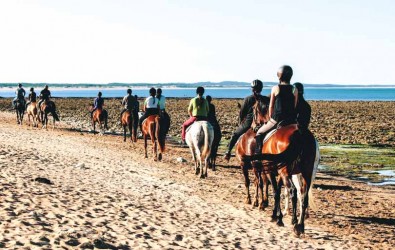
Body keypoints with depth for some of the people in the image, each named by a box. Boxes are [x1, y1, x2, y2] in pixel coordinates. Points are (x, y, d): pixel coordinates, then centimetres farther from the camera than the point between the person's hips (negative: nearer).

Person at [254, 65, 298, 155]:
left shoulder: (275, 88, -4)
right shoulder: (294, 90, 2)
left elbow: (271, 106, 4)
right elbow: (295, 106, 7)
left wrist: (270, 118, 18)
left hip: (277, 120, -3)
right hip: (291, 120, 3)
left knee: (259, 133, 12)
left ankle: (258, 154, 1)